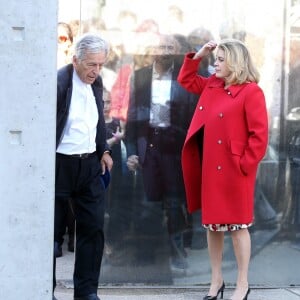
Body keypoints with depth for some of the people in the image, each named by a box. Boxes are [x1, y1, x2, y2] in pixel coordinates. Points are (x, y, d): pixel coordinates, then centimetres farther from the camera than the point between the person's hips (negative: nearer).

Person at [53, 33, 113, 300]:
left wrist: (104, 151, 16)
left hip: (90, 165, 6)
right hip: (59, 165, -6)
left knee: (93, 228, 5)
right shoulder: (57, 82, -15)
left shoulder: (96, 82, 7)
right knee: (50, 229, 3)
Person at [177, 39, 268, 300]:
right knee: (212, 224, 12)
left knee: (237, 225, 1)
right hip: (210, 169, 8)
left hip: (233, 171, -7)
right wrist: (197, 56, 12)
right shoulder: (212, 86, 12)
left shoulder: (251, 92, -12)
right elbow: (186, 80, 27)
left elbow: (259, 135, -15)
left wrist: (244, 165, -16)